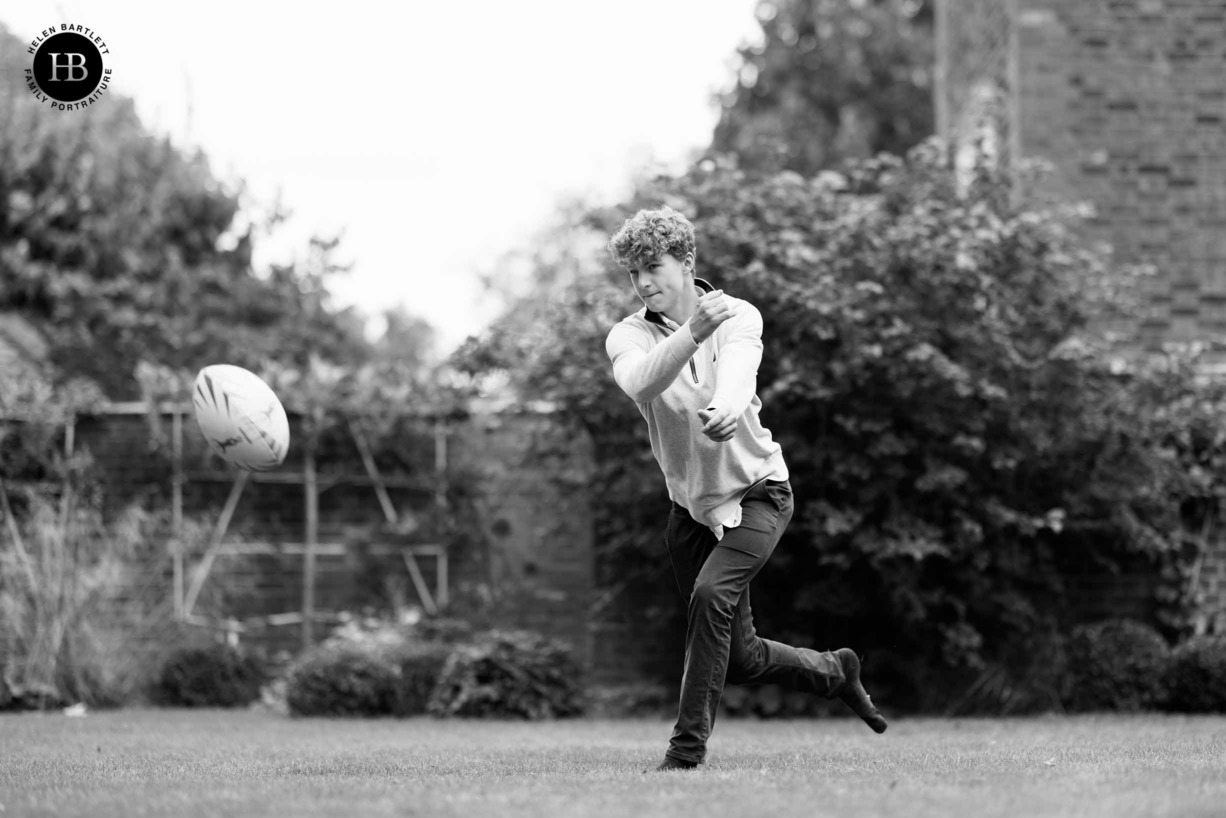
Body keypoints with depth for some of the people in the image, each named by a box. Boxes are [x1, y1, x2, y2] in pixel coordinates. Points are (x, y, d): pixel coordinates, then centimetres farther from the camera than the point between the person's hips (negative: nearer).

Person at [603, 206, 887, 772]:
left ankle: (688, 746, -22)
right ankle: (834, 672, 39)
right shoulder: (628, 336, -10)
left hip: (756, 493, -3)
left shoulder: (738, 317, -12)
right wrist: (692, 332, -52)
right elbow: (640, 382, -34)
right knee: (740, 660, 8)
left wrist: (728, 406, -59)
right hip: (690, 506, 3)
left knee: (711, 594, -29)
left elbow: (739, 365, -35)